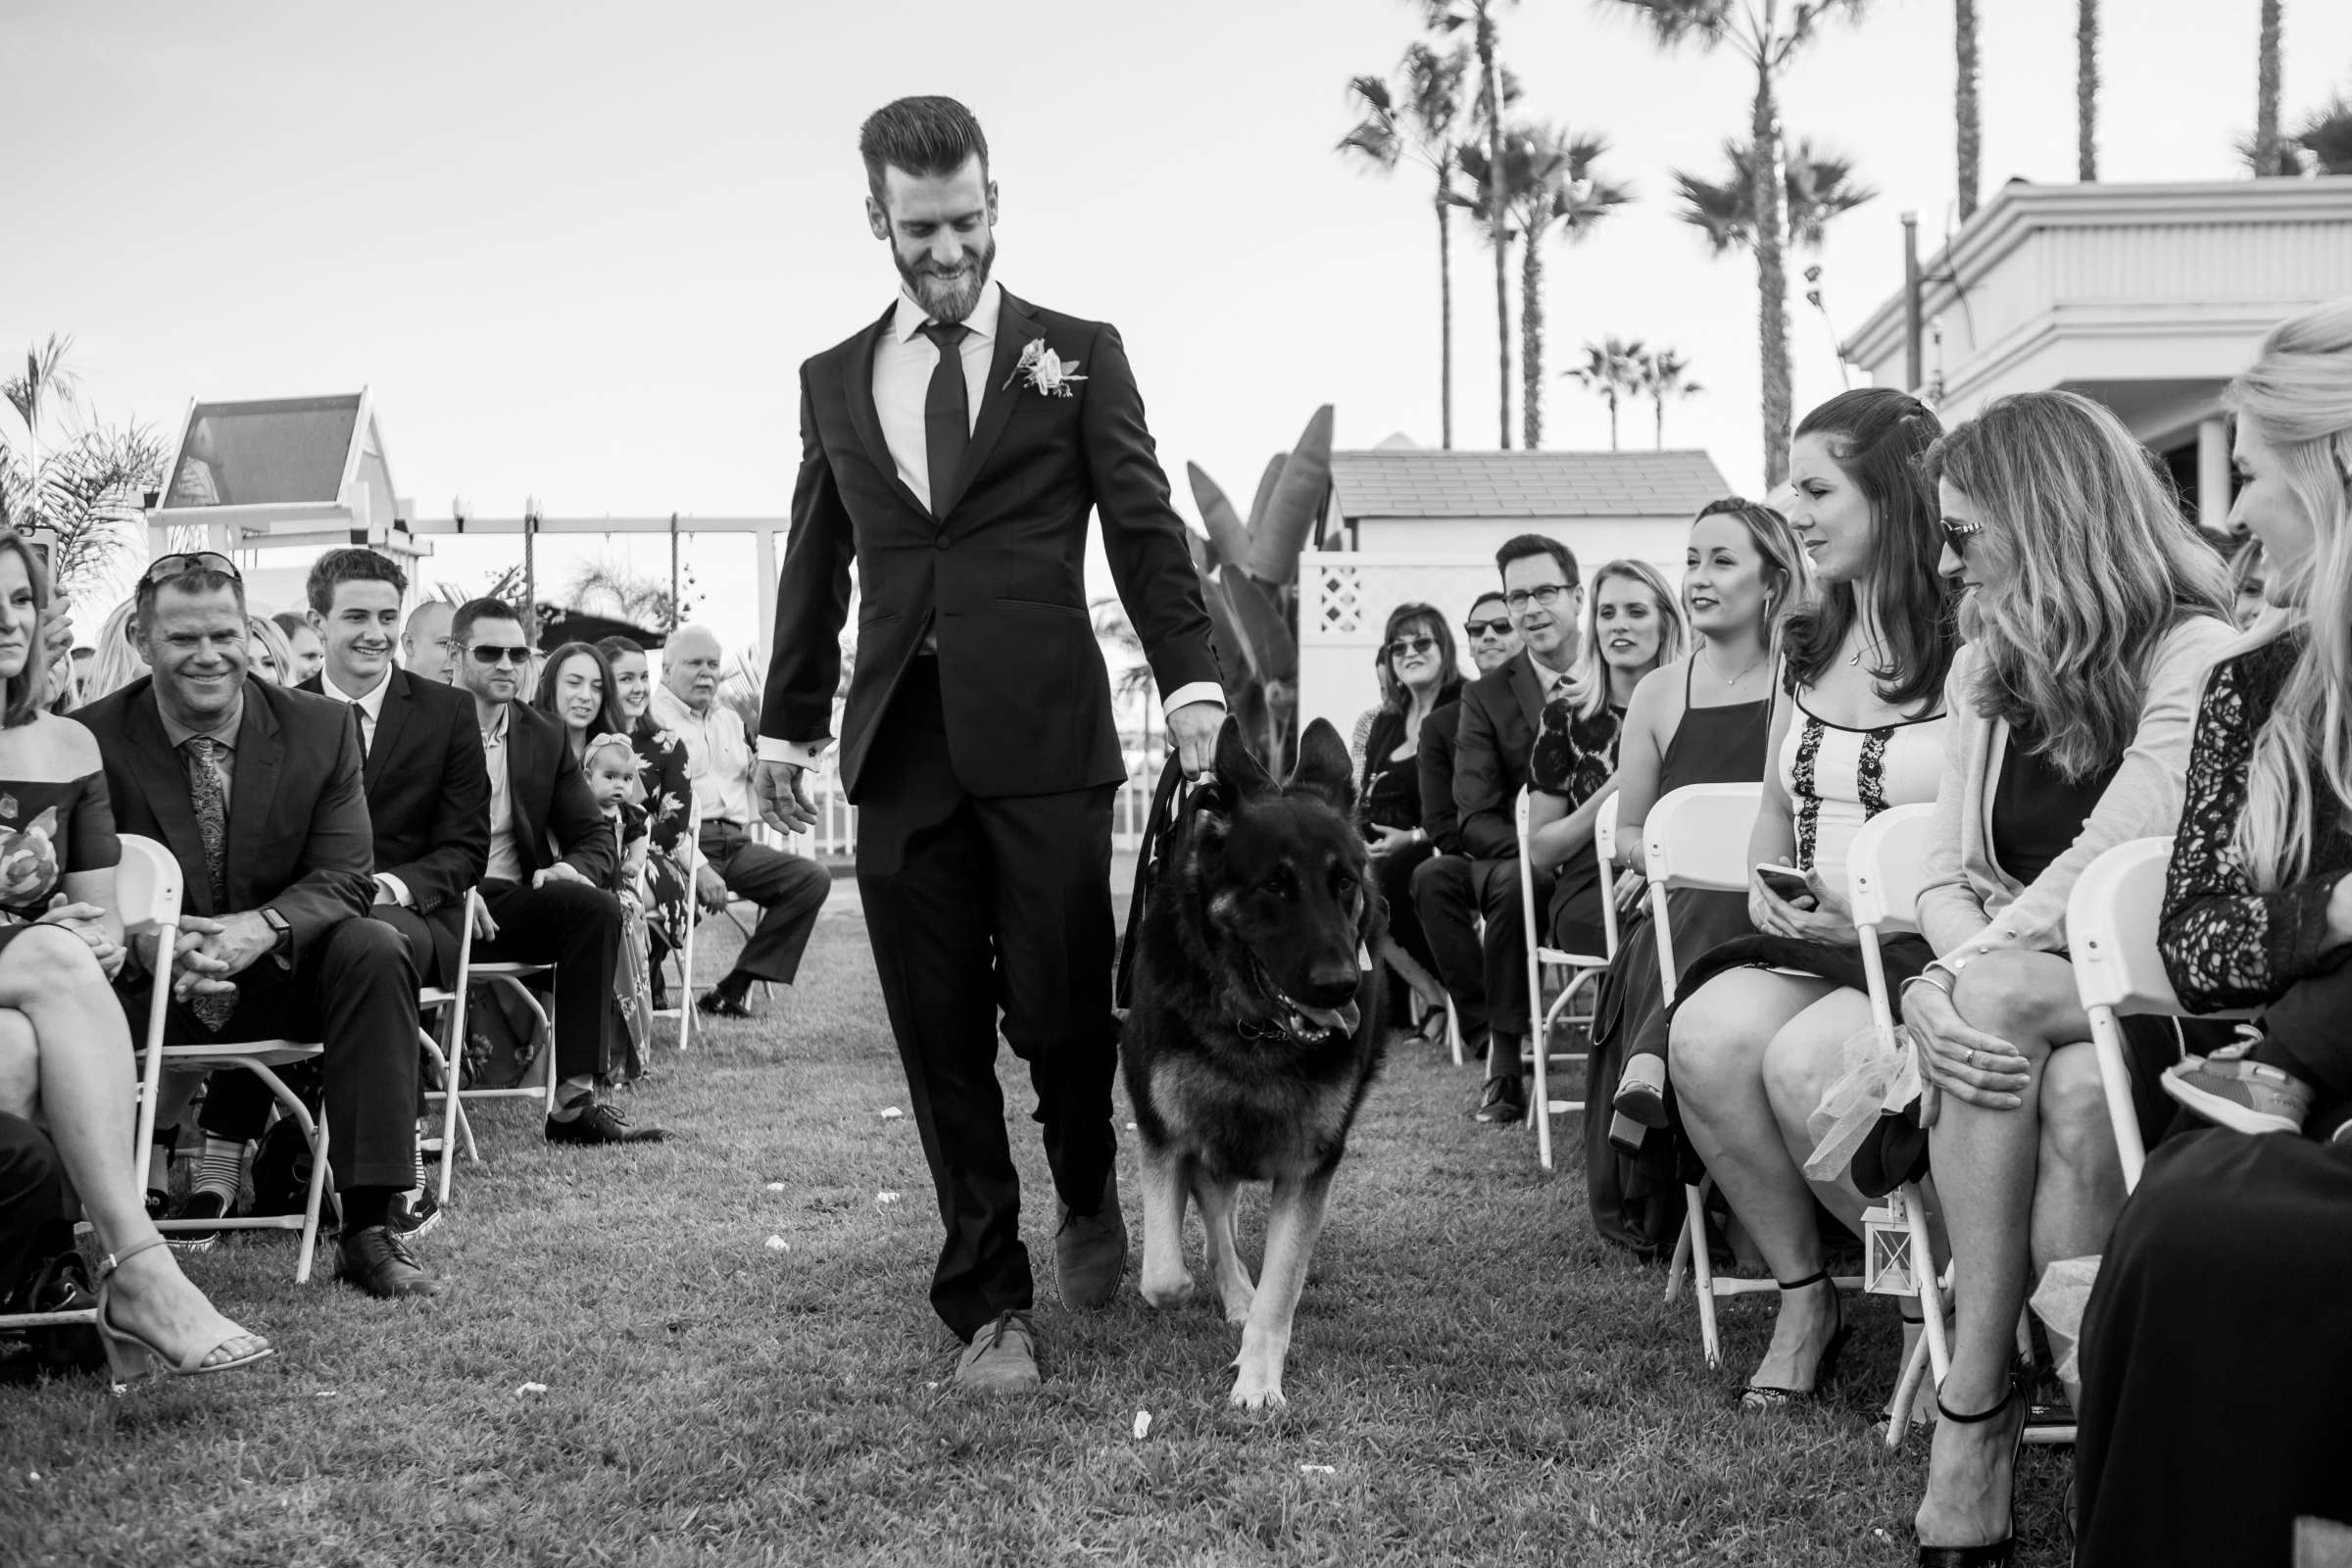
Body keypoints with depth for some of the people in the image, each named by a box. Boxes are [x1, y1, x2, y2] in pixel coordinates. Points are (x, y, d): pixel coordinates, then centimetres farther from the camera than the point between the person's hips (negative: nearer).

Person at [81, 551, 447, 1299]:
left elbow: (342, 879, -6)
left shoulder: (322, 729, -2)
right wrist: (153, 944, -29)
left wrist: (262, 926, -28)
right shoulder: (92, 739, -6)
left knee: (373, 949, -30)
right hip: (149, 986, -1)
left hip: (282, 977, 1)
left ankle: (368, 1228, -29)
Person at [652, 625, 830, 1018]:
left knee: (813, 878, -12)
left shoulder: (730, 718, 24)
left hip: (735, 842, 7)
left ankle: (735, 986, -11)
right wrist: (697, 866, -23)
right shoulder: (651, 717, -1)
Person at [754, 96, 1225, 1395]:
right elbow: (815, 565, 19)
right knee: (942, 1039, 3)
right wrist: (788, 724, 17)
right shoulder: (834, 380, 15)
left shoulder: (1077, 356, 7)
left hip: (1044, 737, -2)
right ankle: (987, 1302, 15)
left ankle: (1090, 1200, 30)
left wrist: (1191, 680, -11)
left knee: (1062, 1009, -2)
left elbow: (1145, 530, 2)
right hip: (900, 749, 3)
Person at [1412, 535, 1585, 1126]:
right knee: (1433, 878, -25)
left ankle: (1506, 1055, -23)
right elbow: (1475, 818, -3)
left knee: (1512, 883, -33)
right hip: (1523, 862, 3)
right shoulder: (1486, 696, 5)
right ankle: (1498, 1053, -24)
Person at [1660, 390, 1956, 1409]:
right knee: (1706, 1037, -24)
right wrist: (1766, 887, 5)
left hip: (1930, 946, -6)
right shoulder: (1810, 646, 15)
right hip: (1810, 941, 6)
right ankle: (1802, 1297, -4)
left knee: (1803, 1063, -31)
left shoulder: (1970, 648, -9)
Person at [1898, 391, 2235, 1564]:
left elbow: (2117, 857, -18)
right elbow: (1946, 878, 7)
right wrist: (1966, 974, -13)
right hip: (2031, 1004, 4)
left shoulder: (2197, 654, -6)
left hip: (2171, 1005, -4)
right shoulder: (1986, 672, 13)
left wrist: (1977, 984, -20)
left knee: (2077, 1080, -34)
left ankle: (1976, 1410, -25)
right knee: (2064, 1088, -30)